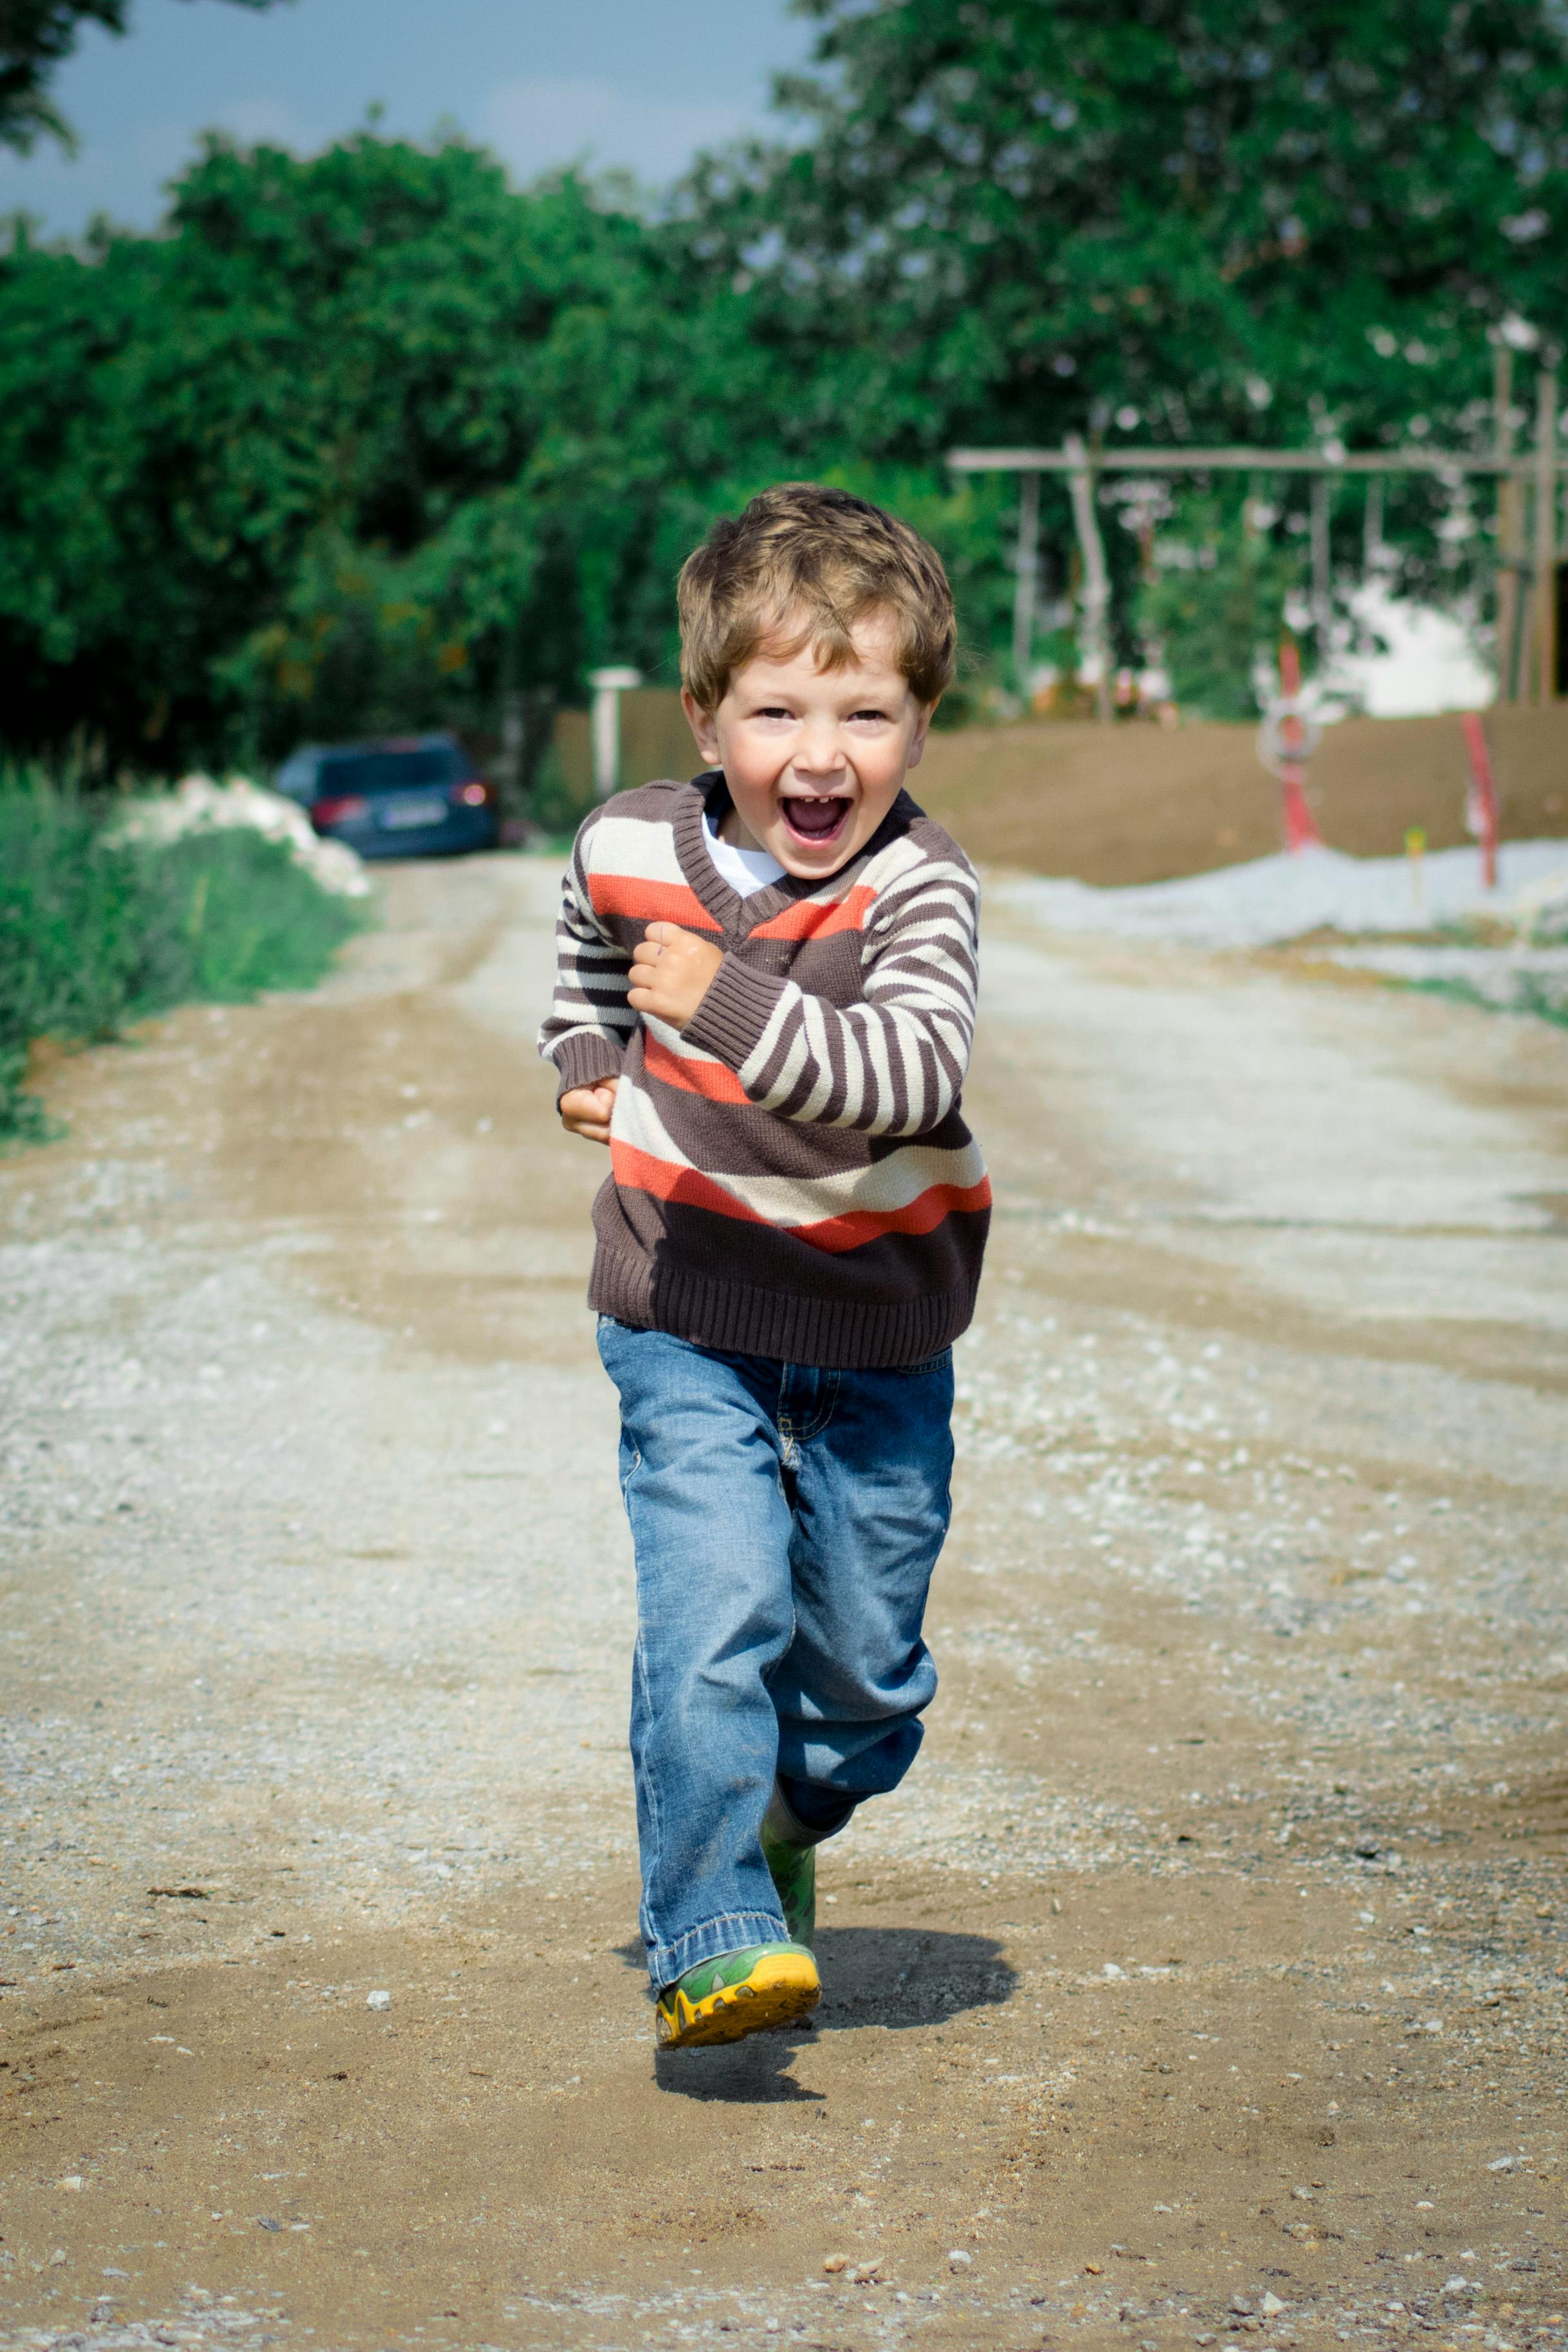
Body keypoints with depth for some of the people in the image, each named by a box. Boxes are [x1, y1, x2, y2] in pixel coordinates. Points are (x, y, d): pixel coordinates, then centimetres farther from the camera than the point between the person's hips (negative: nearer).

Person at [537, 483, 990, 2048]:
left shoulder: (917, 887, -18)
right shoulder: (630, 851, -7)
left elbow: (912, 1070, -37)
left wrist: (730, 1007, -47)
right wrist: (587, 1061, 8)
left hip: (878, 1333, 0)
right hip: (687, 1319, 0)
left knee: (866, 1660, 12)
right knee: (714, 1614, -17)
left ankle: (783, 1818, 43)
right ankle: (706, 1935, -10)